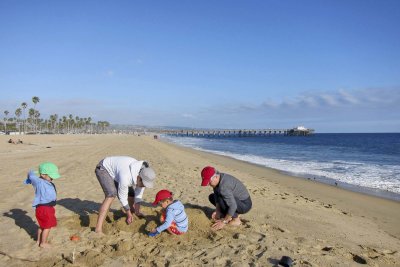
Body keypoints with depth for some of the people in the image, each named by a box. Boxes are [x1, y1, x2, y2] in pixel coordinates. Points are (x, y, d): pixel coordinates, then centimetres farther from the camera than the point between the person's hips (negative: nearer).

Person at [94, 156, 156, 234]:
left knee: (131, 193, 6)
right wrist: (128, 213, -12)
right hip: (103, 169, -7)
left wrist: (137, 211, -9)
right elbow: (122, 196, -25)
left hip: (115, 170, 7)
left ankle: (133, 212, 37)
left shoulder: (144, 176, -20)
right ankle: (98, 229, -27)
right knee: (111, 195, -28)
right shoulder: (126, 177, -41)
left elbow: (139, 194, -5)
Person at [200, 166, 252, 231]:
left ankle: (236, 220, -8)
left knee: (222, 199, -32)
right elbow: (217, 196, -3)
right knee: (212, 197, 11)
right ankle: (235, 214, 13)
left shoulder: (223, 186, -34)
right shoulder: (217, 180, -7)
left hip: (245, 204, -9)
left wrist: (224, 222, -27)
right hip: (237, 200, 9)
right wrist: (217, 212, -15)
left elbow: (233, 206, -34)